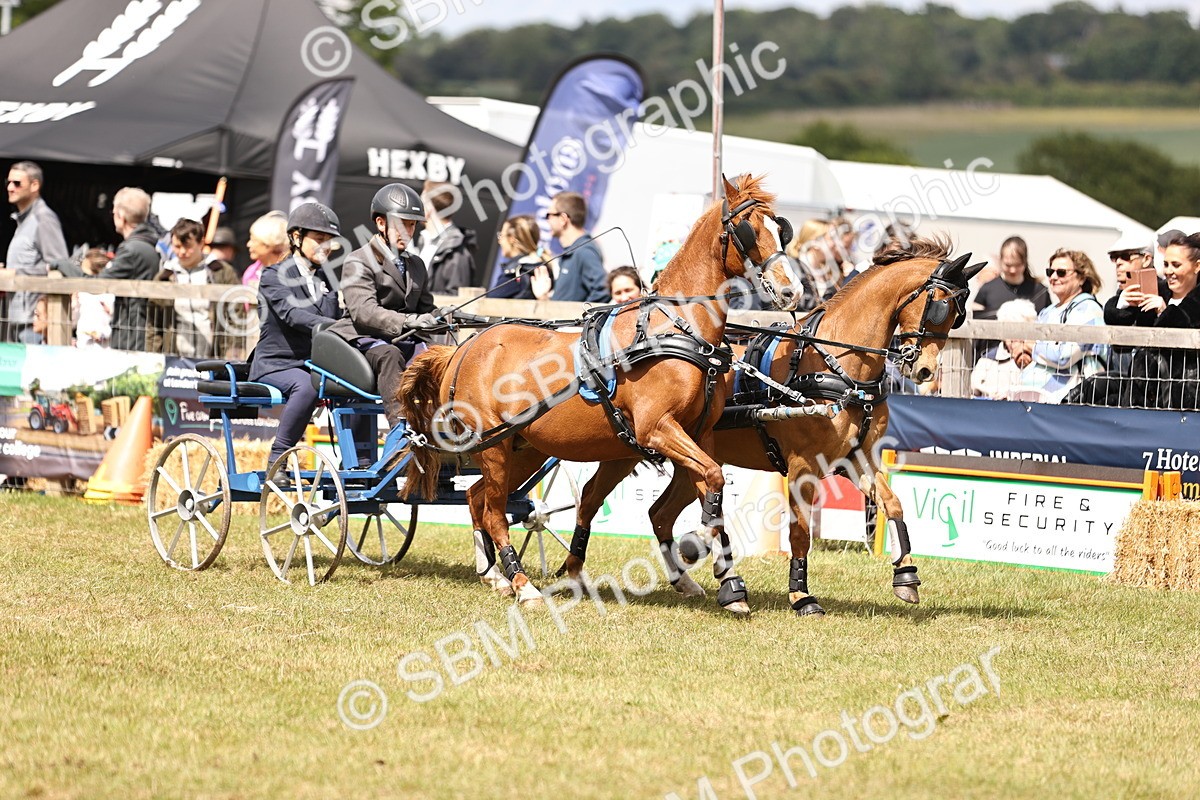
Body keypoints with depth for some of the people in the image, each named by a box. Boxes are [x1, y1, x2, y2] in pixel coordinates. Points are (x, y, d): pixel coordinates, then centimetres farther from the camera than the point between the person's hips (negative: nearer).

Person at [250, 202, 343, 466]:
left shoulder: (326, 279, 18)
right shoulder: (274, 276, -4)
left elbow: (336, 317, 9)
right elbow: (291, 313, -22)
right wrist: (328, 325, -38)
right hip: (277, 364, -6)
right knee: (306, 386, -38)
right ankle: (276, 460, -29)